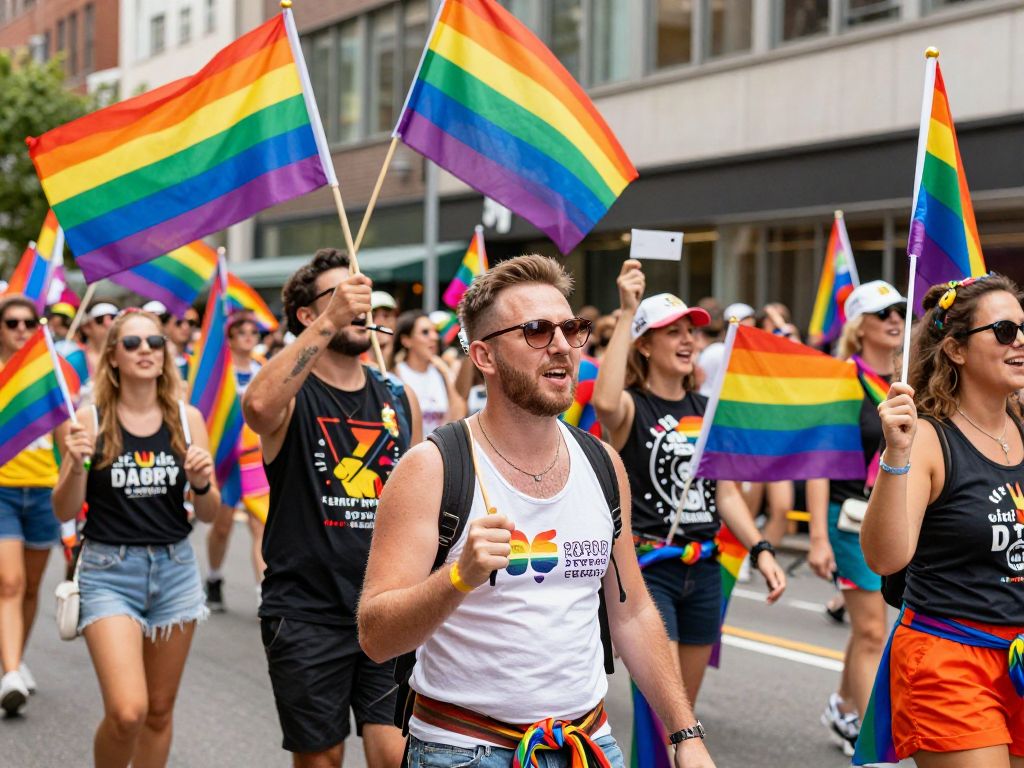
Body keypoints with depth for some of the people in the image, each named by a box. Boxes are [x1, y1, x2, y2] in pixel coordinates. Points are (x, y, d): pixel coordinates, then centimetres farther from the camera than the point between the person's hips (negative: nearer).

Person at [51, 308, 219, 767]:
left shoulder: (187, 418, 3)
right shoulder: (89, 421, -4)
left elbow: (209, 515, 7)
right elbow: (64, 512, -2)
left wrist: (201, 484, -14)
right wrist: (76, 466, -19)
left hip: (175, 569, 3)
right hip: (108, 572, -3)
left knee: (159, 710, 11)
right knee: (127, 712, -15)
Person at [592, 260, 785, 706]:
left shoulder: (707, 411, 12)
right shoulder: (632, 408, -7)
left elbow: (726, 493, 14)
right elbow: (604, 402, -33)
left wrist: (761, 550, 2)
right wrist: (627, 314, -31)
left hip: (703, 569, 6)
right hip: (647, 568, -6)